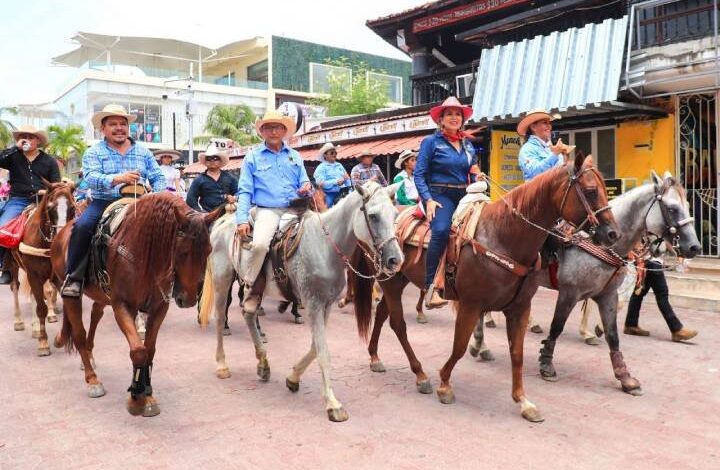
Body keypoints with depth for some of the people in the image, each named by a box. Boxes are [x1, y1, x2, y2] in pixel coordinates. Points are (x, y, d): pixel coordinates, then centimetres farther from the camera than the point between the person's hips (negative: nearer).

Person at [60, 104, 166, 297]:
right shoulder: (94, 152, 7)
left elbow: (158, 177, 12)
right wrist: (118, 179, -30)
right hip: (103, 202, -2)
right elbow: (91, 177, -12)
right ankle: (74, 277, -12)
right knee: (81, 227, -27)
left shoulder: (143, 152, 16)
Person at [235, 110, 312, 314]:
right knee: (259, 244, -32)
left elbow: (304, 183, 19)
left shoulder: (295, 156, 18)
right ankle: (251, 287, -9)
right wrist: (242, 220, -8)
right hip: (267, 211, -3)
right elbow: (245, 191, 5)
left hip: (295, 210, 4)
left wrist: (307, 188, -8)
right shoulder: (253, 157, 9)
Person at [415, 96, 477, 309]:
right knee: (441, 231, -32)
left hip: (463, 195, 6)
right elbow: (419, 174, -3)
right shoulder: (431, 142, 3)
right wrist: (428, 200, -15)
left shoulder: (468, 144, 18)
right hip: (439, 195, -6)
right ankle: (430, 288, -30)